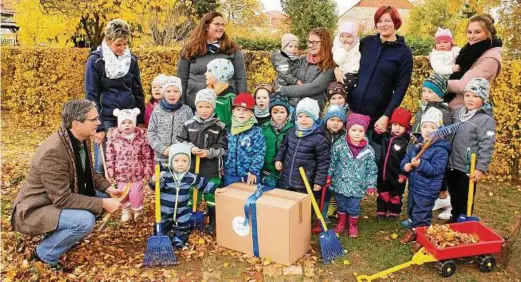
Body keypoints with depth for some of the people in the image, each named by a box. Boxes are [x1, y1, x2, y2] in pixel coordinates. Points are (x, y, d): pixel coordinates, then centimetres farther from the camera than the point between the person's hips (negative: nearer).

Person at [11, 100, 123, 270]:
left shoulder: (79, 140, -4)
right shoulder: (53, 153, -32)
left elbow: (88, 173, 11)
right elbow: (63, 199, -29)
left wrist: (108, 188, -4)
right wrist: (102, 204, -27)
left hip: (59, 198, 9)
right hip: (34, 211, -9)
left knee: (100, 198, 0)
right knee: (85, 221, -29)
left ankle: (58, 235, 13)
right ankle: (45, 253, -3)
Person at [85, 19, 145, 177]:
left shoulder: (131, 59, 3)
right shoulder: (95, 60, -7)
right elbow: (91, 95, -7)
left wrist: (141, 120, 7)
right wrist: (98, 127, -11)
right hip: (106, 119, -3)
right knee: (102, 164, 1)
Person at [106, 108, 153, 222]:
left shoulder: (141, 135, -10)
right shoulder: (113, 136, -10)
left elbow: (147, 155, -3)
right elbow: (110, 156, -4)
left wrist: (147, 170, -1)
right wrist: (110, 172, -4)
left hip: (137, 173, -1)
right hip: (121, 173, 1)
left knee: (136, 193, 4)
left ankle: (137, 210, 34)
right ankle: (125, 210, 43)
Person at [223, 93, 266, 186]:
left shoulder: (256, 131, -10)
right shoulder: (230, 130, 5)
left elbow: (260, 152, -12)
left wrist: (253, 171, -15)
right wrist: (222, 166, 12)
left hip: (249, 175, -4)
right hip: (230, 174, 5)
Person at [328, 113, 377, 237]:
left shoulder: (369, 151, -8)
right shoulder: (339, 145, -11)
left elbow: (372, 170, -1)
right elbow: (332, 162, -3)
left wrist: (371, 185, -2)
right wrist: (328, 176, -5)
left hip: (357, 187, 0)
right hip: (340, 184, 0)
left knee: (354, 208, 13)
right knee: (341, 206, 19)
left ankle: (353, 225, 37)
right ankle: (341, 223, 41)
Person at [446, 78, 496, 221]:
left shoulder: (486, 120, -14)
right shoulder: (458, 113, 7)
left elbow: (487, 146, -17)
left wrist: (481, 168, -19)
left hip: (468, 169, -7)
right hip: (452, 166, 7)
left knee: (463, 201, 6)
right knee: (454, 198, 21)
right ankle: (454, 221, 37)